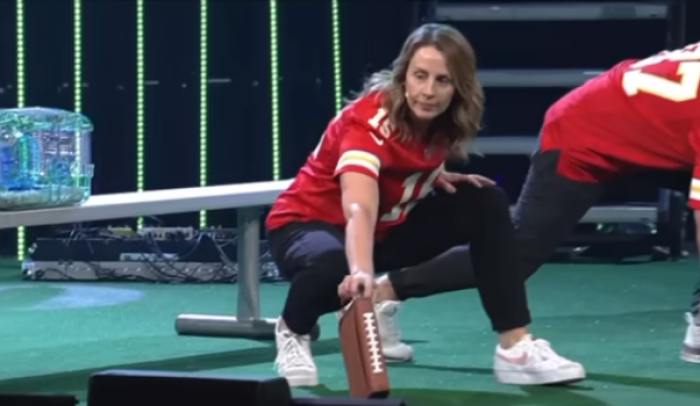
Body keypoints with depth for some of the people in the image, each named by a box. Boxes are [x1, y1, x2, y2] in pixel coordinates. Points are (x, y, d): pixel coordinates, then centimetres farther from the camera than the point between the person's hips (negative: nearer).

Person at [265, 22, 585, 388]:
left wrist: (437, 177, -9)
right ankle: (292, 330, -5)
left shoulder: (440, 121, -11)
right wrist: (361, 272, -68)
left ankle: (515, 347, -11)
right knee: (332, 268, -42)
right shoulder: (369, 121, -31)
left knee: (485, 204, -9)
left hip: (386, 228, 7)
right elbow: (359, 210, -48)